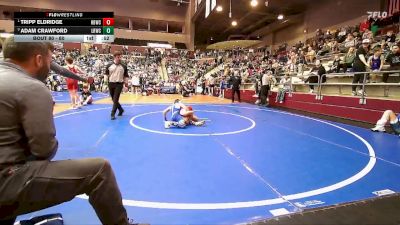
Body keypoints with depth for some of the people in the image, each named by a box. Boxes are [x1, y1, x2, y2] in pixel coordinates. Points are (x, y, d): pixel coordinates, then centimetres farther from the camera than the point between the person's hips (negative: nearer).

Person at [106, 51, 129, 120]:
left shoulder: (123, 66, 0)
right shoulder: (109, 66, 4)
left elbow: (126, 76, 6)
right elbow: (106, 75, 12)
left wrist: (126, 83, -1)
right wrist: (106, 82, 7)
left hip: (119, 84, -3)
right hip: (111, 84, 3)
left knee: (115, 100, -9)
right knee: (114, 100, 12)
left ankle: (113, 114, -5)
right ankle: (121, 109, 34)